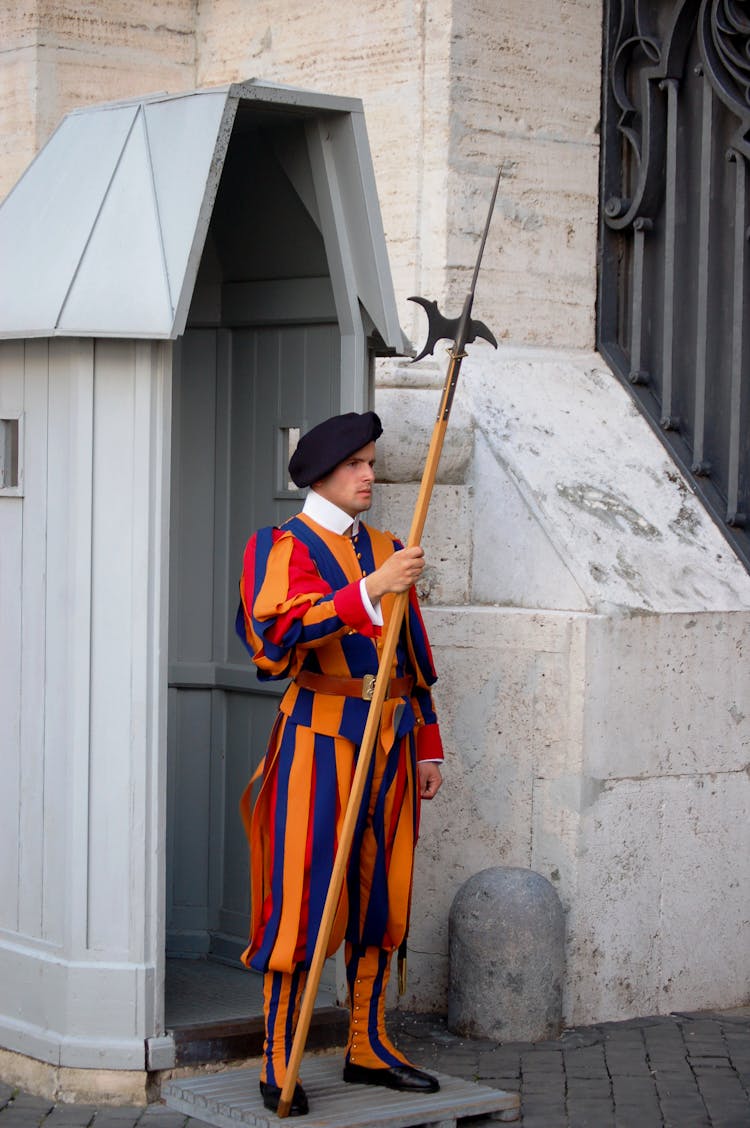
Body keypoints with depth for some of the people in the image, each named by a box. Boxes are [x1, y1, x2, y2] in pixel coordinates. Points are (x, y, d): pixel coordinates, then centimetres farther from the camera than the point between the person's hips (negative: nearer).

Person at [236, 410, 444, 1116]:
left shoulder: (386, 552, 17)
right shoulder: (284, 546, -3)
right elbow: (276, 631, -23)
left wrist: (428, 747, 18)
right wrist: (370, 590, -29)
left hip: (390, 739, 7)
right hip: (321, 734, -6)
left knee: (380, 899, 10)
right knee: (302, 900, -7)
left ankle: (368, 1049, 20)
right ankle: (280, 1065, -2)